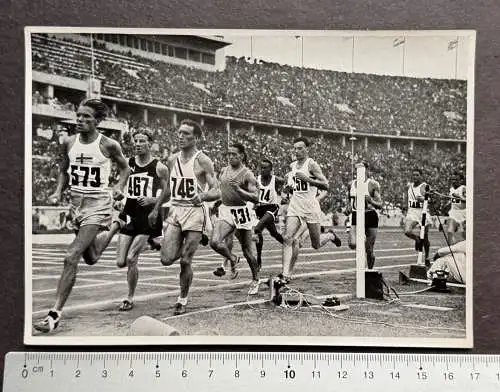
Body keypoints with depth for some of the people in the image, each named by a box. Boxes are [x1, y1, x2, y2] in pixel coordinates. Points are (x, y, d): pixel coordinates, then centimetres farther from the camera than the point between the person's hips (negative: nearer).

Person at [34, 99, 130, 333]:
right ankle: (106, 234, 55)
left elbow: (124, 168, 7)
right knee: (91, 258, 21)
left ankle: (55, 314, -7)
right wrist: (58, 192, 1)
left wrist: (119, 187, -10)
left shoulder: (108, 145, -9)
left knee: (71, 257, -16)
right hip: (76, 203, 6)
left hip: (98, 205, -6)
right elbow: (64, 171, 17)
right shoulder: (68, 143, 3)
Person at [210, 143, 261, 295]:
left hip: (241, 212, -4)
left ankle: (255, 281, 28)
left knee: (247, 252, 6)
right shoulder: (223, 171, 9)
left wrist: (239, 190, -28)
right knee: (215, 242, -19)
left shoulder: (247, 174, -9)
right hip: (225, 211, 4)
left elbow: (256, 198, -17)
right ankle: (232, 259, 12)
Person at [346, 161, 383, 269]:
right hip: (356, 216, 3)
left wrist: (370, 201, -27)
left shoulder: (373, 184, -6)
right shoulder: (351, 184, 8)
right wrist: (350, 209, 8)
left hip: (370, 216, -3)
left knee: (369, 250, 4)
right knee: (352, 244, -21)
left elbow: (380, 205, -9)